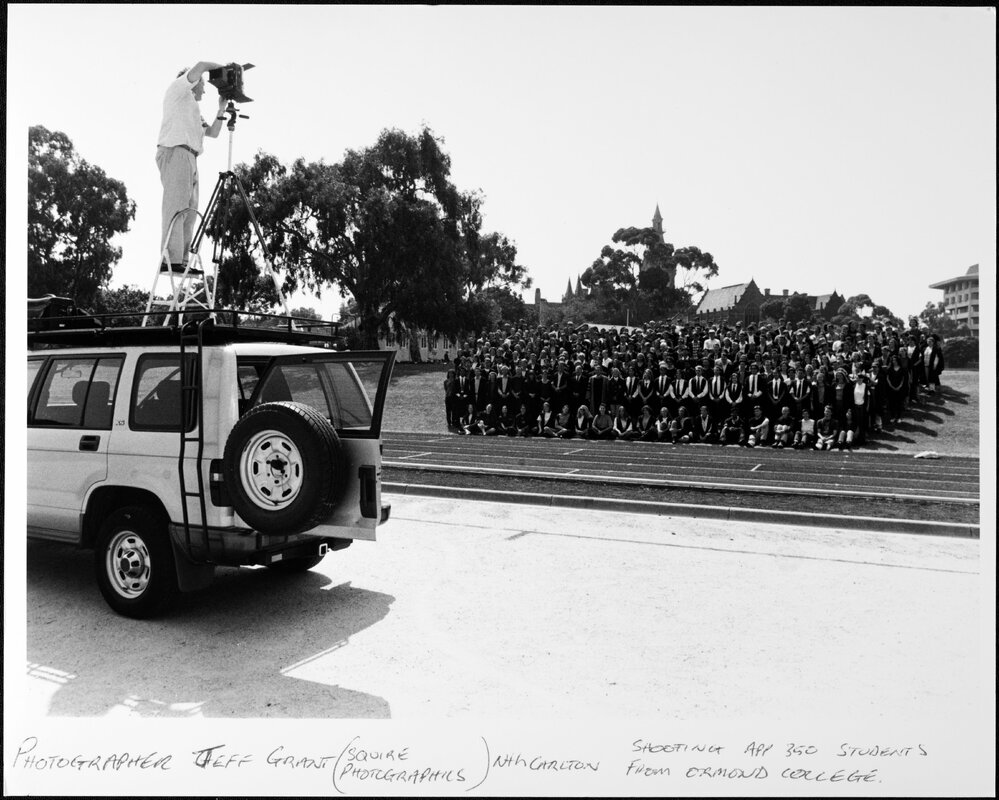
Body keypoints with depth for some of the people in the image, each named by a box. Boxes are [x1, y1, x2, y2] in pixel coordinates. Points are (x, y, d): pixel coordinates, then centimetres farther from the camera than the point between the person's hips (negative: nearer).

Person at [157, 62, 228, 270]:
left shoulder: (193, 110, 34)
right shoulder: (177, 89, 12)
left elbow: (213, 133, 29)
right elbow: (201, 66, 0)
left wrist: (221, 109, 22)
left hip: (189, 159, 9)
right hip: (175, 152, -9)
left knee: (189, 211, -2)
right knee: (176, 206, -19)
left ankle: (181, 261, -7)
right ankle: (171, 259, -28)